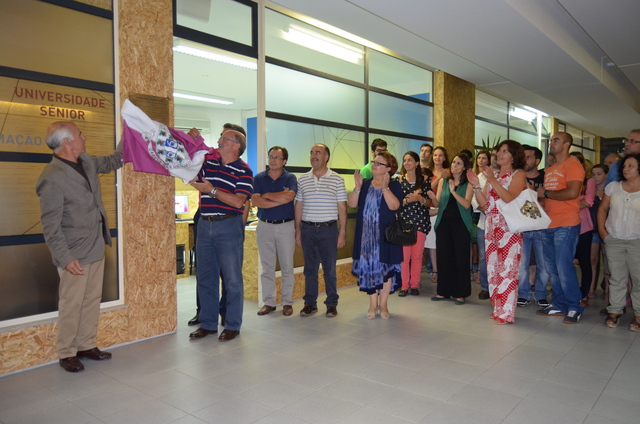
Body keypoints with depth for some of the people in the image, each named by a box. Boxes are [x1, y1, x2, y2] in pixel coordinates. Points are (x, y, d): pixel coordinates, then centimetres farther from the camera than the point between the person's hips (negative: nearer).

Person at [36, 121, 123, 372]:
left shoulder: (86, 162, 6)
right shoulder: (52, 178, -18)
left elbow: (113, 161, 25)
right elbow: (50, 226, -17)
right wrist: (65, 258, -21)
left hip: (97, 248, 8)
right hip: (75, 255, -8)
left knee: (92, 300, 15)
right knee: (71, 305, 4)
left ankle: (86, 345, 28)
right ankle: (66, 354, 20)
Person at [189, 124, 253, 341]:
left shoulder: (243, 171, -7)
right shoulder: (207, 163, 10)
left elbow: (238, 201, -16)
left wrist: (211, 190, -18)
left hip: (229, 227, -6)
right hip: (205, 225, 6)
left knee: (232, 278, 2)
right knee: (205, 277, 12)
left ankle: (232, 325, 15)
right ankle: (208, 324, 24)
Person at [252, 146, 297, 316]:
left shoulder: (290, 178, 0)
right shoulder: (259, 178, 4)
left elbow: (289, 197, -19)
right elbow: (255, 201, -10)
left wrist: (266, 195, -9)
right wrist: (280, 199, -13)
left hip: (286, 226, -1)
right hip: (265, 226, 2)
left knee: (287, 267, 5)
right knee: (267, 267, 7)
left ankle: (287, 302, 15)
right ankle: (269, 302, 16)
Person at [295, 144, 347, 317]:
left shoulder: (337, 179, 0)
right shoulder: (302, 179, 7)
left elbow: (342, 207, 0)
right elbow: (299, 206, 11)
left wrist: (342, 233, -4)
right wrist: (297, 231, 7)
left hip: (329, 229, -2)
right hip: (308, 229, 2)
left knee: (330, 268, 5)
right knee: (310, 268, 9)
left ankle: (332, 304, 18)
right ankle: (310, 303, 20)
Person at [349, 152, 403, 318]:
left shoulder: (394, 185, -2)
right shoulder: (365, 184, 9)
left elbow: (394, 206, -18)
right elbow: (352, 204, 0)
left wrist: (385, 187, -22)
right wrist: (358, 187, -13)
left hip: (386, 235, -3)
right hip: (366, 235, 3)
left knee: (386, 267, 5)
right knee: (369, 267, 6)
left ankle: (383, 305, 18)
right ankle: (373, 305, 19)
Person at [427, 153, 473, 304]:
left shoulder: (468, 184, 1)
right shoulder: (443, 181, 10)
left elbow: (467, 204, -11)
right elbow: (437, 204, 7)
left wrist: (454, 191, -23)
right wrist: (433, 197, -15)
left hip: (460, 224, -3)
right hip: (444, 223, 3)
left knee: (461, 258, 0)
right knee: (443, 257, 6)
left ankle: (460, 293, 9)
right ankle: (444, 291, 16)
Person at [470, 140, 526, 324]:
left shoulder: (518, 174, 0)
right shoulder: (493, 175, 18)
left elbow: (510, 198, -17)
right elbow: (484, 202, 10)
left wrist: (493, 181, -19)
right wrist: (476, 185, -2)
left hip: (509, 227, -7)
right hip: (491, 226, 7)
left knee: (507, 269, -7)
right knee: (493, 268, 8)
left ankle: (506, 312, 0)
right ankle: (498, 308, 19)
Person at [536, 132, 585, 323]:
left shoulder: (572, 165, -6)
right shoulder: (549, 170, 19)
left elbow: (572, 192, -19)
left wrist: (545, 193, -9)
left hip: (566, 225, -8)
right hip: (549, 225, 8)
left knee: (564, 268, -6)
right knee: (551, 268, 10)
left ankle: (574, 308, 9)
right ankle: (559, 305, 22)